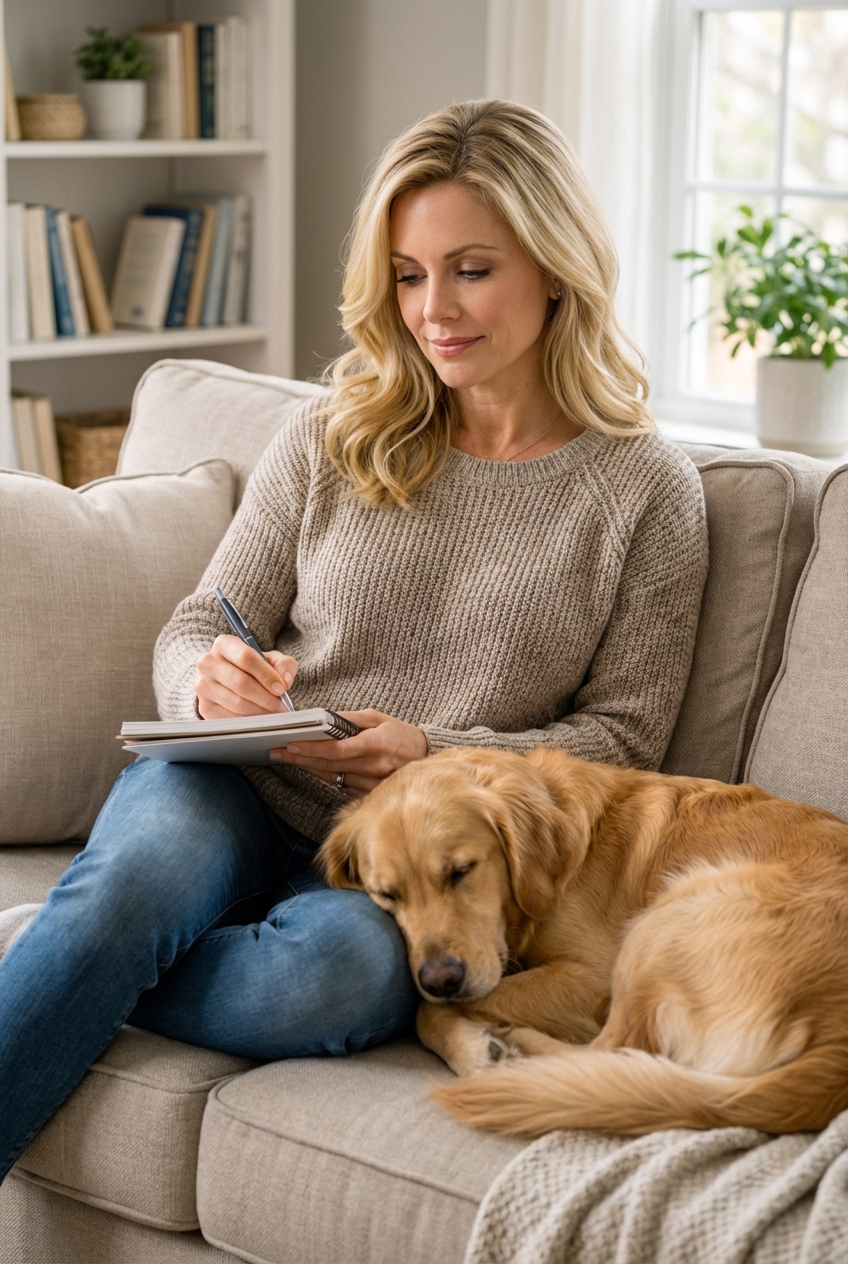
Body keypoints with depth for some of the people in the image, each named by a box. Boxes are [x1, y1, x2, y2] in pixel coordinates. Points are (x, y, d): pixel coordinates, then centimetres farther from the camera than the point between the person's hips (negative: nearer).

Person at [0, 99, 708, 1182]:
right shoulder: (332, 441, 10)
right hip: (237, 803, 2)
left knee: (346, 967, -36)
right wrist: (212, 682, -17)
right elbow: (192, 632, 9)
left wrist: (429, 754, -14)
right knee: (147, 867, -34)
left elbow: (620, 736, 3)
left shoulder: (648, 490, 4)